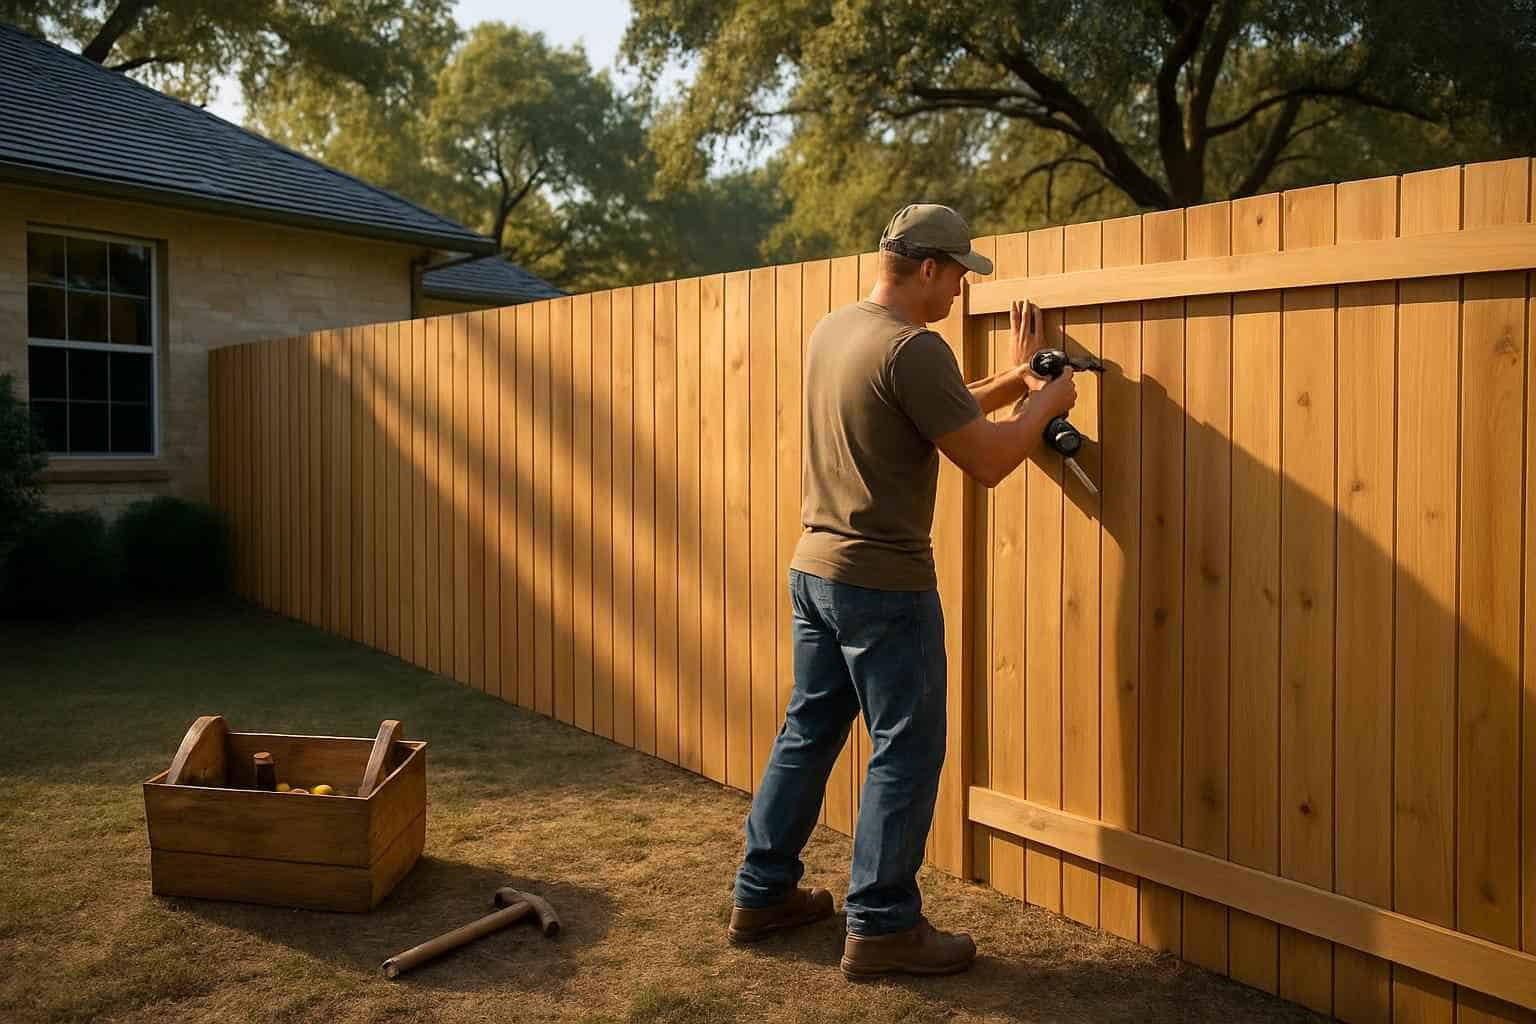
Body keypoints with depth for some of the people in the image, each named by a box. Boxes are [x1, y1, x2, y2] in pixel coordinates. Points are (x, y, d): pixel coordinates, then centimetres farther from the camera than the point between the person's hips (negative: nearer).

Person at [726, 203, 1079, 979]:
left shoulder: (830, 331, 10)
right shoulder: (913, 348, -18)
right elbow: (986, 463, -14)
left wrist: (1013, 376, 21)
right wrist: (1046, 400, 1)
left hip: (814, 568, 9)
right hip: (883, 584, -9)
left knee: (807, 733, 17)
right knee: (905, 753, 4)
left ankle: (761, 895, 27)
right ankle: (881, 927, 14)